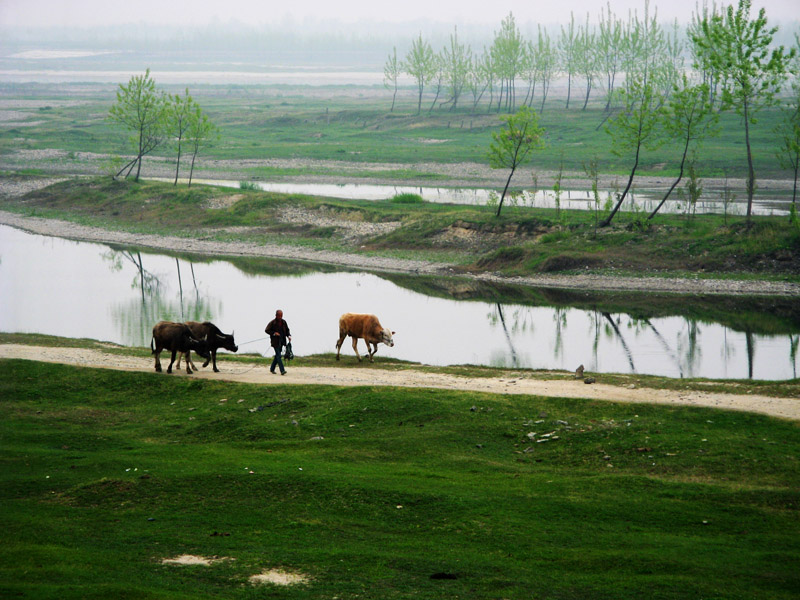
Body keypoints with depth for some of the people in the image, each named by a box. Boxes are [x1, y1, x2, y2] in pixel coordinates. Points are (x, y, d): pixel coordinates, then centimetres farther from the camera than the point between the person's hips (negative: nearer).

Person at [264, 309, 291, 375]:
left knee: (277, 355, 13)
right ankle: (282, 370, -20)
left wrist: (288, 336, -2)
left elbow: (287, 330, 17)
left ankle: (272, 369, 27)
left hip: (281, 342, 6)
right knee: (278, 355, -13)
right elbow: (266, 330, -6)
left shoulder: (284, 322, 7)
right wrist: (274, 333, -18)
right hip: (275, 342, -6)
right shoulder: (272, 323, -8)